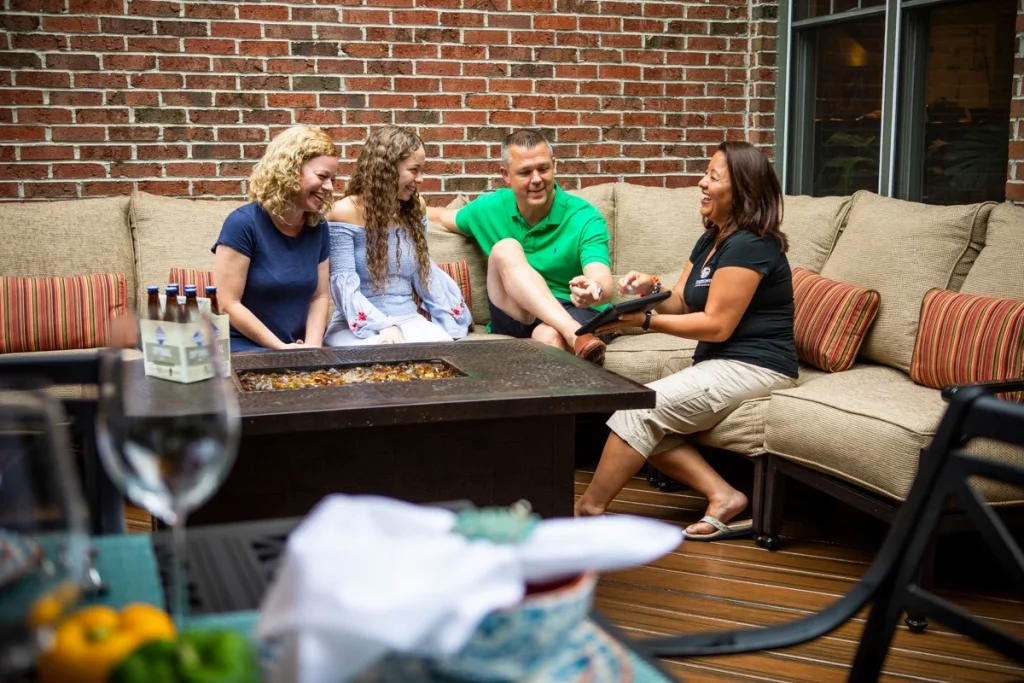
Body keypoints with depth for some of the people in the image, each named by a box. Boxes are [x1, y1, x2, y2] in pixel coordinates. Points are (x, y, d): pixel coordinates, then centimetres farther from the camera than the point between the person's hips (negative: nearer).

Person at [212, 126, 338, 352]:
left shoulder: (318, 227, 7)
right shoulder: (244, 223, -11)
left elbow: (319, 297, 9)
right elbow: (227, 305, -13)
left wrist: (312, 345, -8)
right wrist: (280, 348, -14)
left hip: (298, 351, 5)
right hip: (246, 349, -5)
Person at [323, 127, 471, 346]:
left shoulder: (414, 209, 12)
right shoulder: (345, 213, -7)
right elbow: (344, 284, -14)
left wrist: (452, 315, 9)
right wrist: (382, 326, -27)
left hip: (408, 319, 5)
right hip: (360, 324, -5)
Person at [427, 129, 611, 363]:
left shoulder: (584, 218, -9)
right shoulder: (491, 209, 3)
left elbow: (605, 287, -23)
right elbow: (440, 216, 24)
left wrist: (593, 292, -47)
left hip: (577, 315, -4)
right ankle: (574, 336, -43)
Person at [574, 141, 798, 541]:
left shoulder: (749, 246, -17)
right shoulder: (712, 239, 14)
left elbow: (716, 325, -21)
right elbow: (681, 303, 13)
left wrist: (645, 321, -20)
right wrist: (652, 290, -9)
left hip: (751, 368, -10)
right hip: (721, 364, 10)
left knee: (641, 409, -19)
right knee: (646, 420, -6)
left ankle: (587, 510, -8)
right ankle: (722, 496, -10)